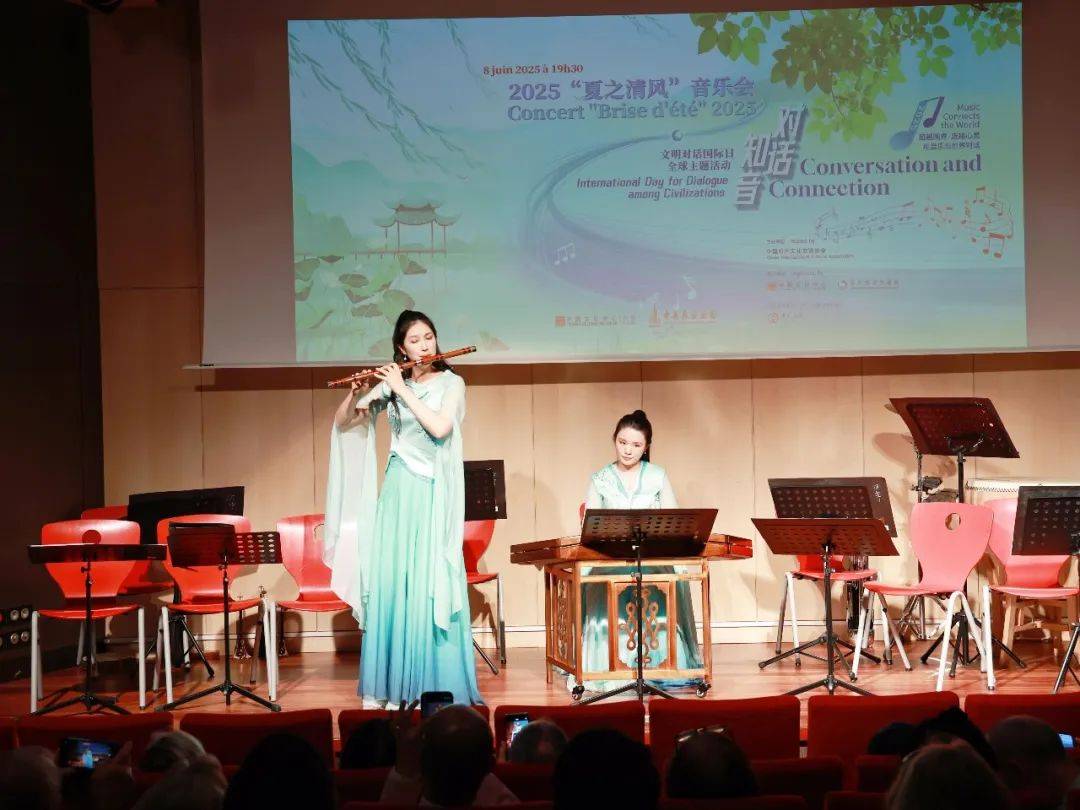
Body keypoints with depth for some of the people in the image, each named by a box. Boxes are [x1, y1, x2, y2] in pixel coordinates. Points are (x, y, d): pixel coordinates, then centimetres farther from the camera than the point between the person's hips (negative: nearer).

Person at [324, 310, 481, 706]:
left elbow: (440, 427, -18)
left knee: (429, 585, -6)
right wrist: (356, 393, -12)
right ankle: (387, 684, 5)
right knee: (388, 584, 0)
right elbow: (343, 423, 7)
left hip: (432, 494, -3)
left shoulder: (451, 383, 0)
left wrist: (403, 389, -14)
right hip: (396, 491, 3)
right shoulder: (392, 385, 9)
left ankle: (433, 684, -1)